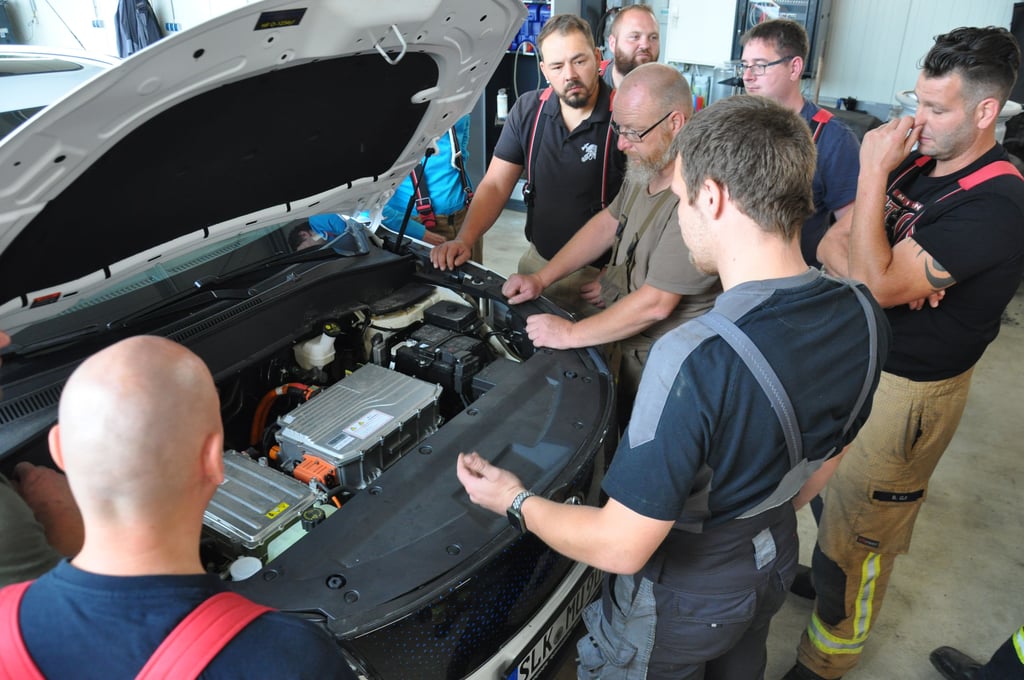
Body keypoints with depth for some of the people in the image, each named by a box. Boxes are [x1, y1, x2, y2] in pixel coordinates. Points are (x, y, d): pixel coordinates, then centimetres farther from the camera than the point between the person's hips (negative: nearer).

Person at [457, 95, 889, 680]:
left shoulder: (697, 361, -40)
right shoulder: (863, 318, -15)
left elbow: (621, 547, -31)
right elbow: (823, 462, 2)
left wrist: (515, 502, -14)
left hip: (681, 596, -6)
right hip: (774, 561, 7)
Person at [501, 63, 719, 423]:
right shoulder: (646, 166, -2)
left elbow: (656, 304, -29)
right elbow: (609, 221, 11)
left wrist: (571, 334, -19)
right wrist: (541, 278, 4)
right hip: (626, 343, 8)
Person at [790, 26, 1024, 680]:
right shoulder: (917, 162, 1)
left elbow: (877, 285, -28)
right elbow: (832, 244, 1)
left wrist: (873, 174, -24)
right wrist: (883, 277, -20)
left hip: (909, 392, -7)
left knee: (859, 534, 8)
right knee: (828, 493, 24)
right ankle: (819, 575, 51)